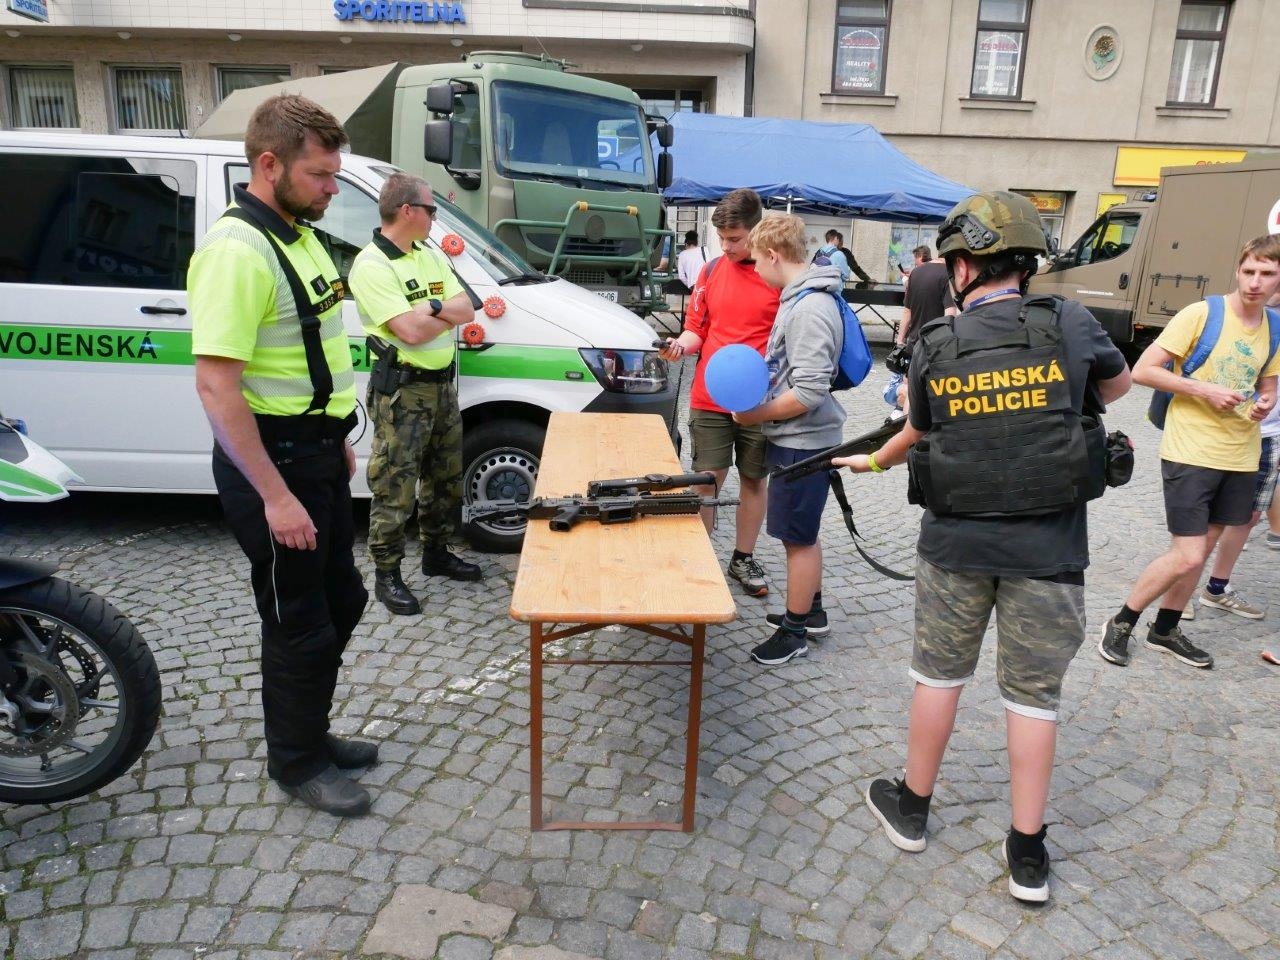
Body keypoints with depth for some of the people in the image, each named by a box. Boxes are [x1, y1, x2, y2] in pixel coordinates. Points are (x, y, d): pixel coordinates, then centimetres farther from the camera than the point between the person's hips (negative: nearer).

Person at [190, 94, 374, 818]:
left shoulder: (299, 235, 10)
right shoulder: (237, 251, -21)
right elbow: (217, 386, -25)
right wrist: (276, 496, -25)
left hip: (318, 452, 10)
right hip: (272, 460, -10)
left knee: (341, 601, 20)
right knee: (301, 625, 5)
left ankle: (311, 731, 39)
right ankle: (297, 764, 26)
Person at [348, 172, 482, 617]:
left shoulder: (430, 255, 11)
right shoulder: (371, 266, -15)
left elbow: (467, 310, 4)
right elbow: (412, 332, -24)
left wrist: (431, 306, -15)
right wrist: (447, 312, -7)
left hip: (442, 384, 9)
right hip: (401, 392, -8)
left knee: (446, 479, 18)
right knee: (396, 489, -2)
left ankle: (437, 553, 35)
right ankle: (386, 575, 11)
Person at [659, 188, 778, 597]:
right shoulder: (712, 270, 5)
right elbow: (697, 327, 12)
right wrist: (682, 343, -10)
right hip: (709, 399, 2)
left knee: (753, 480, 12)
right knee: (707, 481, 5)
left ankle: (743, 559, 27)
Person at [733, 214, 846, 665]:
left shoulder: (811, 309, -22)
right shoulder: (798, 297, 9)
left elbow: (809, 394, -26)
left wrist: (757, 415, -16)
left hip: (803, 442, -10)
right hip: (796, 438, 10)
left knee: (798, 537, 3)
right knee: (802, 533, 20)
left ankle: (795, 630, 17)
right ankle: (811, 610, 36)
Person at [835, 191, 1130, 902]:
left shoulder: (934, 346, -6)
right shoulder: (1070, 324, -6)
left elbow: (917, 435, 9)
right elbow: (1118, 387, 15)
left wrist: (873, 462, 30)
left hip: (955, 543, 0)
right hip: (1048, 548, 0)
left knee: (939, 674, 16)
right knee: (1033, 693, 11)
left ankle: (910, 809, 33)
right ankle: (1028, 854, 21)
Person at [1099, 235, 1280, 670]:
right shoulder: (1200, 314, -11)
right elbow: (1142, 370, -13)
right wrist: (1204, 390, -21)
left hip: (1240, 457, 7)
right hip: (1191, 452, -6)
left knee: (1201, 549, 14)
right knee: (1187, 556, -9)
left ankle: (1165, 629, 31)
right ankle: (1121, 623, 10)